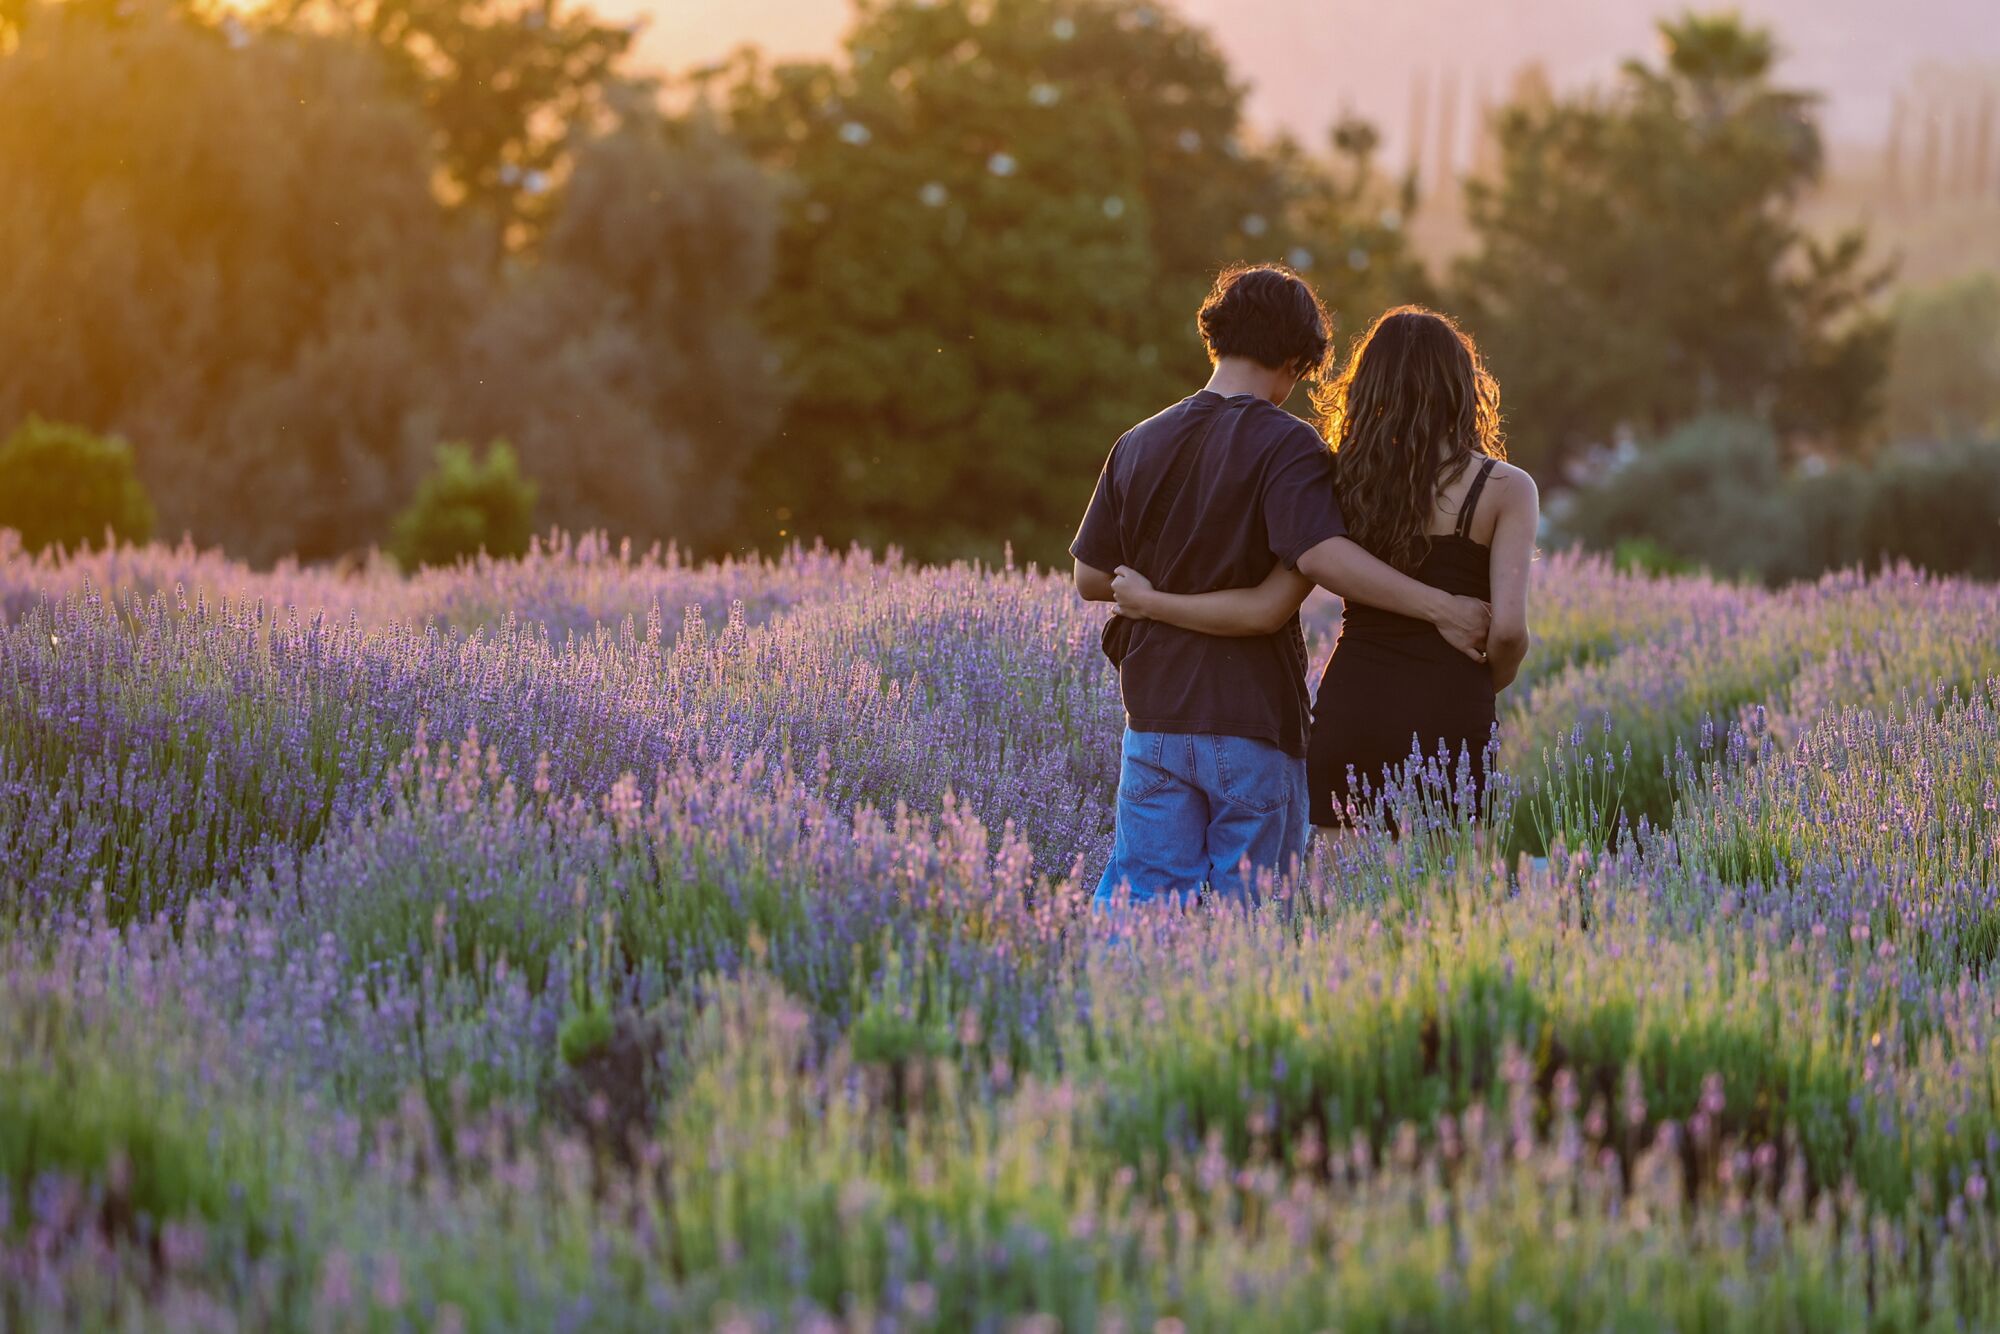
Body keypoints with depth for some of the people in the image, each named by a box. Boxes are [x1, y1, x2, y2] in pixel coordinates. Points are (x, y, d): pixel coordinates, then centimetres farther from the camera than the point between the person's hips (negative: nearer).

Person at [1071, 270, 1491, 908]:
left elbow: (1091, 578, 10)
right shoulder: (1286, 444, -10)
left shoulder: (1139, 444, 7)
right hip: (1254, 722, -4)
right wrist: (1439, 606, -25)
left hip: (1154, 714, 4)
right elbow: (1320, 555, -25)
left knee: (1138, 897, 6)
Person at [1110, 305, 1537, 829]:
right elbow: (1508, 628, -10)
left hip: (1349, 709, 3)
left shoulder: (1346, 485, 6)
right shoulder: (1506, 488, -1)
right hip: (1448, 722, -2)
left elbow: (1265, 611, -2)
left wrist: (1147, 601, 11)